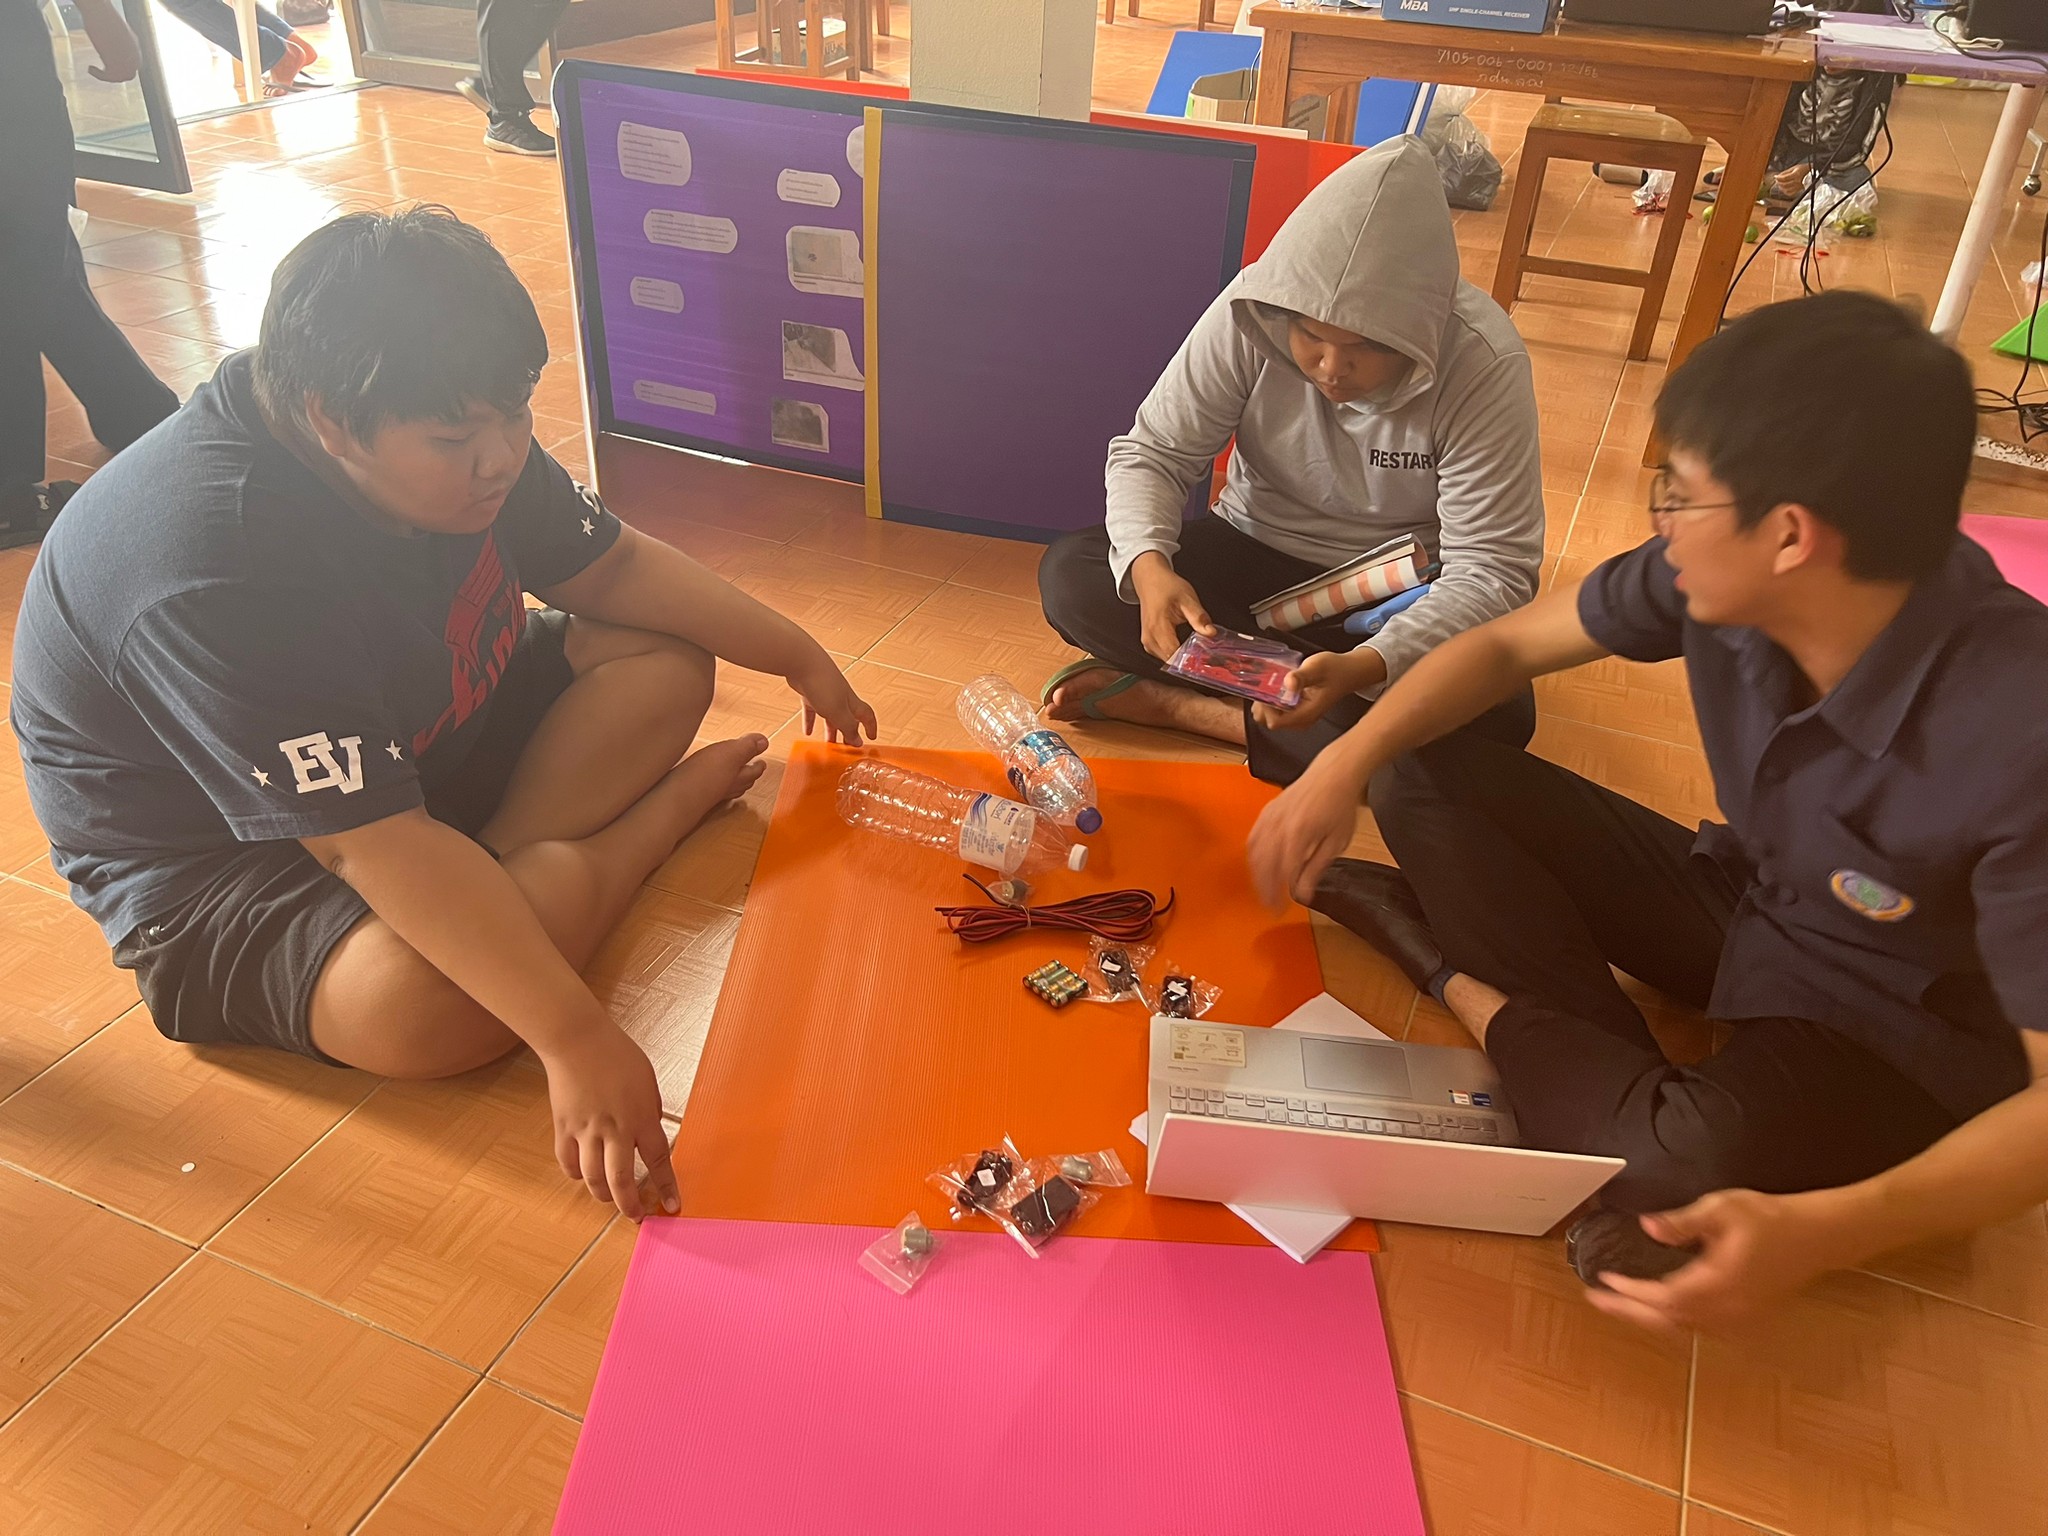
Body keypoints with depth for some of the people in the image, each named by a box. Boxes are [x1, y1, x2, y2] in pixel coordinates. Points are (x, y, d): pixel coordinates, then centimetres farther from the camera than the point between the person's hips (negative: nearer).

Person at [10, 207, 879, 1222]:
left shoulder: (461, 435, -11)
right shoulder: (213, 576, -36)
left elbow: (612, 567, 3)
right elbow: (377, 843, -41)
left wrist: (796, 655, 0)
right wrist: (574, 1039, -45)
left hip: (429, 733, 8)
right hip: (213, 854, -7)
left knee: (669, 659, -2)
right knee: (419, 1003, -38)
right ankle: (670, 805, -13)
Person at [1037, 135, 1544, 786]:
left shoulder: (1483, 365, -25)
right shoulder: (1249, 313, -19)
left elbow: (1493, 567, -26)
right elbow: (1153, 452, -13)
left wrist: (1365, 668, -43)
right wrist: (1149, 567, -36)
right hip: (1257, 555, 2)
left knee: (1495, 715, -33)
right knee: (1069, 574, -21)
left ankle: (1177, 703, -25)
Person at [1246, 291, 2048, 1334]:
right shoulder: (1722, 586, -19)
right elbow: (1506, 645, -3)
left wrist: (1822, 1232, -43)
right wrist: (1343, 766, -17)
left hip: (1906, 1040, -4)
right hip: (1738, 904, 5)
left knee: (1689, 1171, -37)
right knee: (1422, 778, -8)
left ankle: (1479, 999, -8)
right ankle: (1614, 1067, -12)